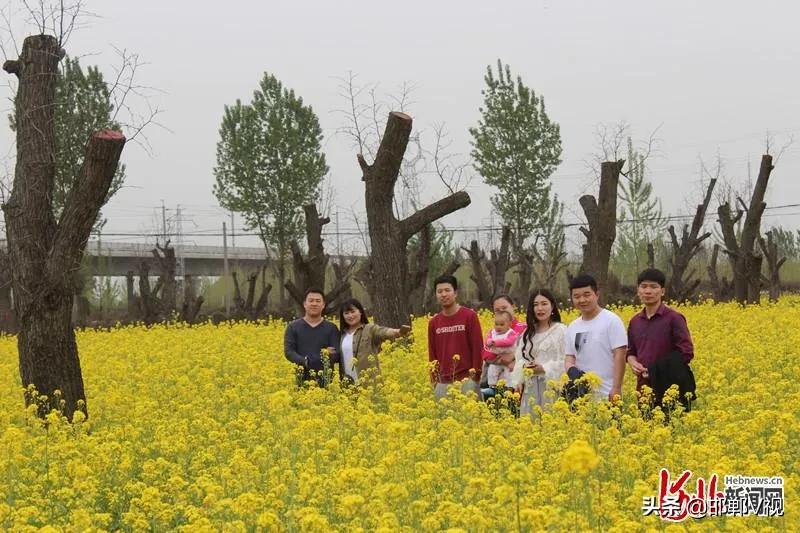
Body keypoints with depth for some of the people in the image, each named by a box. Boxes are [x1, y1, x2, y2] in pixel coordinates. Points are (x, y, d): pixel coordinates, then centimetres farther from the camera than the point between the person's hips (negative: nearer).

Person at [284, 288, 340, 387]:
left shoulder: (331, 328, 7)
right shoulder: (293, 327, 8)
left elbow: (337, 355, -1)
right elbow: (288, 351, -2)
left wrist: (329, 355, -23)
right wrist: (304, 361, -20)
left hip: (325, 382, 0)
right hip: (302, 381, 0)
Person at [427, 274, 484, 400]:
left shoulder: (470, 316, -2)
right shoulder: (433, 323, 11)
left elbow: (477, 347, -4)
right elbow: (432, 353, 14)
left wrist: (475, 376, -8)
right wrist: (434, 381, 9)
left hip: (466, 380, -4)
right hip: (442, 384, 4)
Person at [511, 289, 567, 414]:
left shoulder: (561, 330, -3)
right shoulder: (528, 332, 17)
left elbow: (566, 361, -9)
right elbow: (520, 358, 13)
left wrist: (544, 369, -20)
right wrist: (518, 381, -1)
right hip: (531, 387, 5)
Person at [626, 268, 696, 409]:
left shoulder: (674, 318, -6)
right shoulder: (635, 321, 12)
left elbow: (686, 353, -9)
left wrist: (663, 368, -15)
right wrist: (633, 363, -1)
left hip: (670, 389, -6)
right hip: (644, 388, 6)